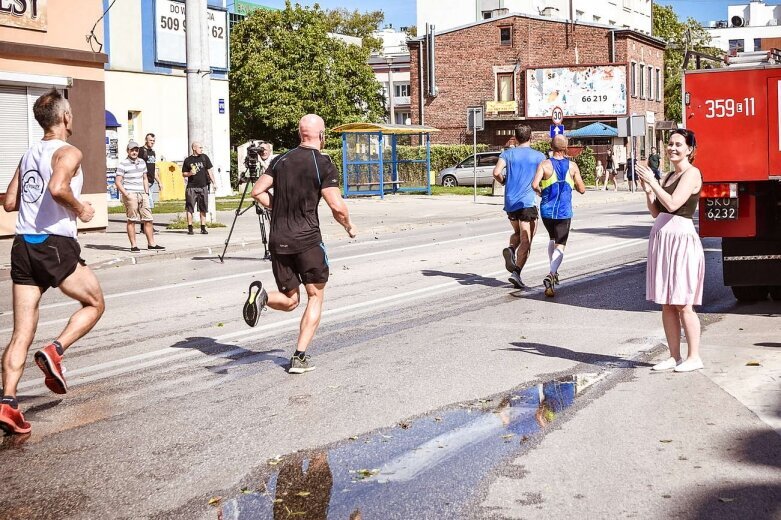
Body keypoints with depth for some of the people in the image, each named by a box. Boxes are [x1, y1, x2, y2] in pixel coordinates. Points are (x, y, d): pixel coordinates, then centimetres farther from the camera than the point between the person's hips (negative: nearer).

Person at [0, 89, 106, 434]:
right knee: (94, 304, 16)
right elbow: (58, 188, -25)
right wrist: (80, 209, -9)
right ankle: (55, 351, -5)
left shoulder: (28, 155, 17)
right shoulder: (68, 152, -6)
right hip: (56, 244, -7)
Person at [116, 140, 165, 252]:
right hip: (130, 195, -6)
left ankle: (151, 244, 11)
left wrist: (147, 193, 13)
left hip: (142, 194, 6)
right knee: (131, 220, -3)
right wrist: (126, 194, -15)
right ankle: (133, 245, 1)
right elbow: (118, 182, -7)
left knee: (148, 219, 4)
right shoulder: (123, 164, -4)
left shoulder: (142, 162, 15)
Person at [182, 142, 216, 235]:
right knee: (190, 208, -3)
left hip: (203, 187, 2)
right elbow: (183, 174, 10)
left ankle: (203, 228, 11)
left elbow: (209, 170, 10)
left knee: (203, 209, 5)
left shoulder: (204, 157, 8)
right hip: (191, 187, -2)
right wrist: (189, 173, -11)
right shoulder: (188, 160, 4)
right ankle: (190, 228, 3)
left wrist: (213, 182, 1)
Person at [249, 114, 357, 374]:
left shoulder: (281, 160, 9)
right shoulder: (323, 165, -7)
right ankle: (300, 357, 4)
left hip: (278, 240, 5)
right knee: (315, 297, 11)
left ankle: (263, 297, -17)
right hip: (307, 239, -5)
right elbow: (337, 207, -13)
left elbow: (258, 191, 7)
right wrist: (348, 226, 6)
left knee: (289, 300, 17)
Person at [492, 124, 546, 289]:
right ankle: (516, 272, -15)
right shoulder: (539, 156, 1)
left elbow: (496, 172, -10)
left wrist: (503, 181, 10)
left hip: (510, 202, 4)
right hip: (528, 202, -3)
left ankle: (510, 250, -4)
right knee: (526, 241, -2)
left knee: (517, 233, 25)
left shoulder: (507, 154, 5)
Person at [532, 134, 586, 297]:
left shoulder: (545, 164, -4)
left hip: (547, 210, 2)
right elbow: (582, 189, 4)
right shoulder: (572, 166, -1)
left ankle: (553, 273, 27)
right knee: (560, 246, -4)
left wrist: (540, 192, 4)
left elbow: (534, 185, -18)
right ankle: (551, 275, -27)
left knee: (552, 239, 26)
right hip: (564, 212, -1)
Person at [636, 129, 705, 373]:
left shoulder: (692, 173, -7)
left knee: (682, 304, -6)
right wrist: (647, 189, 4)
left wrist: (653, 182, -13)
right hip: (661, 238, 8)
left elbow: (673, 204, -19)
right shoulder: (669, 176, 18)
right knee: (667, 304, 9)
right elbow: (656, 211, 17)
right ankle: (674, 356, 15)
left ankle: (694, 357, 3)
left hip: (681, 239, -8)